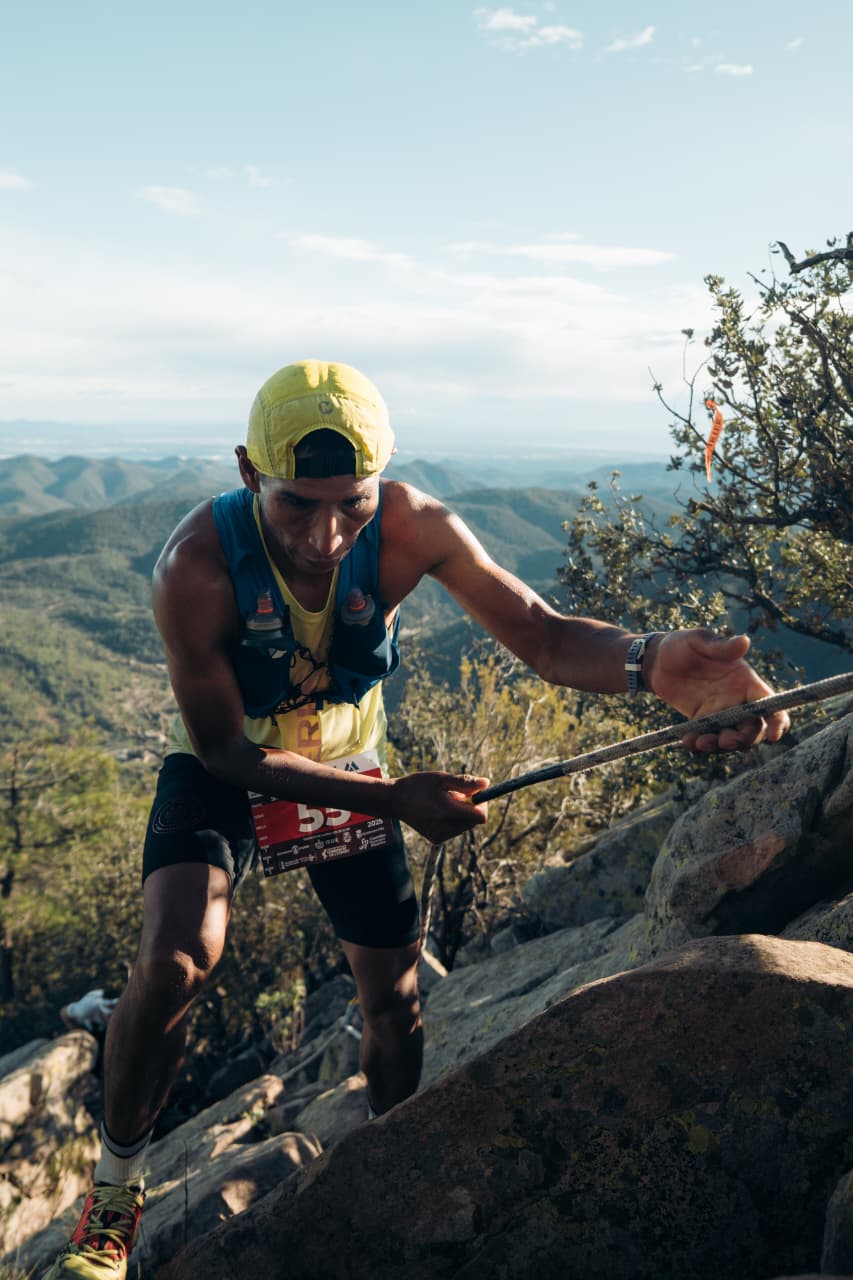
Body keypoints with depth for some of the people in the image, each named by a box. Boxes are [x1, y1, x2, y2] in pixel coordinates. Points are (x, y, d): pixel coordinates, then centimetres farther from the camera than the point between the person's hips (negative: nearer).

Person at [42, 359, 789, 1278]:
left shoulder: (410, 528, -27)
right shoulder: (197, 564, -34)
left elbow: (541, 633, -32)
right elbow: (227, 750, -26)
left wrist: (648, 662, -54)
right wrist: (393, 800, -33)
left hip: (349, 770, 3)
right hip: (222, 773, -3)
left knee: (395, 997, 9)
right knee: (176, 957, -27)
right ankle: (113, 1197, 2)